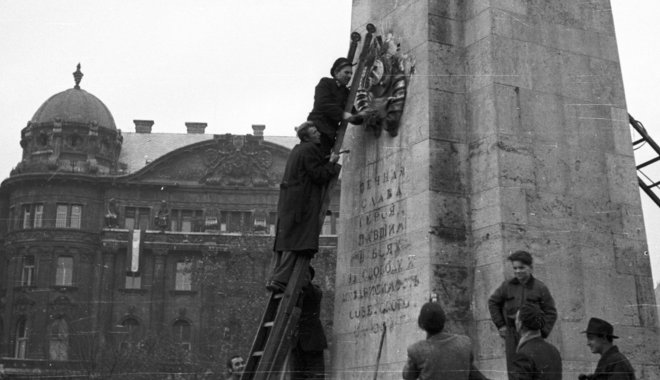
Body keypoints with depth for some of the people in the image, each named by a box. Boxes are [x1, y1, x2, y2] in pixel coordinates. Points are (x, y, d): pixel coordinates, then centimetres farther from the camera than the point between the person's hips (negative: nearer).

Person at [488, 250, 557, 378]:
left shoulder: (540, 288, -2)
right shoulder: (507, 286, 2)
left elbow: (551, 313, 1)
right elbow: (493, 302, 14)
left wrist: (542, 333, -7)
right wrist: (500, 325, 8)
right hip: (511, 334, 2)